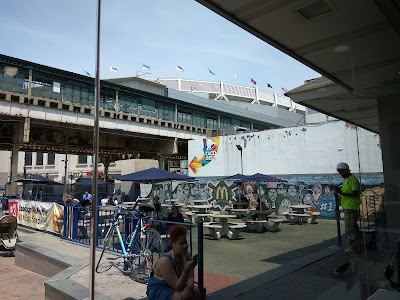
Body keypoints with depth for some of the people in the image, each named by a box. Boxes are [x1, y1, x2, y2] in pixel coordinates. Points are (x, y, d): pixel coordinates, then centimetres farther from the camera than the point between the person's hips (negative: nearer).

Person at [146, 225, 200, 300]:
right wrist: (186, 270, -47)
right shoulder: (165, 261, -31)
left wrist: (188, 288, -34)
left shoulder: (186, 255, -13)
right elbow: (178, 287, -33)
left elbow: (191, 278, -12)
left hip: (175, 285, 6)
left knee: (196, 291, -17)